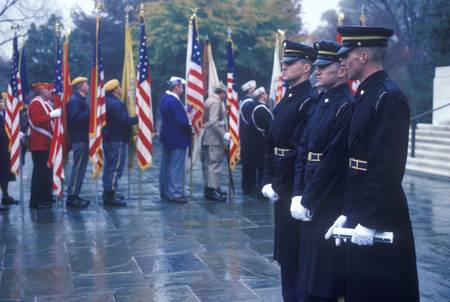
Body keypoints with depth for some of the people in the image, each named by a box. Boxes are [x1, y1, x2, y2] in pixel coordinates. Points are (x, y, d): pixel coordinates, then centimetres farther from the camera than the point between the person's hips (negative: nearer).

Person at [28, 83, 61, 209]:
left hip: (47, 143, 10)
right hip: (40, 144, -10)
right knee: (40, 171, -9)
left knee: (47, 170, 13)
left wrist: (58, 114, 10)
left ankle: (45, 197, 22)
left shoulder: (47, 103, 19)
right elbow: (36, 121, -23)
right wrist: (51, 115, -27)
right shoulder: (35, 103, -12)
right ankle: (36, 201, -5)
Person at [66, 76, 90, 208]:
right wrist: (91, 112, -23)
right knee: (78, 167, -8)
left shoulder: (80, 99, 19)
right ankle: (72, 197, -5)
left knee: (79, 168, 13)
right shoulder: (75, 100, -13)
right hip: (80, 139, -10)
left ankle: (74, 195, 18)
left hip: (82, 139, 10)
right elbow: (75, 118, -24)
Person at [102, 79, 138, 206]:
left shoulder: (106, 102, 14)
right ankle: (111, 196, -7)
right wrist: (138, 119, -11)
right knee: (116, 168, -7)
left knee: (108, 167, 15)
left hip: (108, 139, 10)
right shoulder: (117, 104, -17)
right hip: (118, 140, -10)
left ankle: (107, 194, 21)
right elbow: (125, 121, -24)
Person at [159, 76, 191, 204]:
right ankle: (175, 194, 0)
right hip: (177, 139, -10)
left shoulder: (164, 98, 7)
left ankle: (165, 191, 24)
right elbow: (182, 121, -23)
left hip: (166, 137, 10)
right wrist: (190, 130, -6)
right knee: (176, 167, -3)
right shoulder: (174, 101, -23)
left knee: (166, 165, 15)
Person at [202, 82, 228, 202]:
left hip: (208, 138, 10)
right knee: (215, 164, -8)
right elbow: (213, 122, -22)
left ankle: (211, 187, 22)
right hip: (215, 139, -10)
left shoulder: (209, 100, 16)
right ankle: (211, 190, -8)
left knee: (209, 164, 14)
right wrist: (224, 135, -19)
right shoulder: (216, 102, -14)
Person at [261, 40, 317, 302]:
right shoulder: (284, 102, 15)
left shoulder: (310, 101, -14)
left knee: (297, 250, -2)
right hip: (281, 187, 9)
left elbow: (300, 149, -20)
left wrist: (278, 184, -16)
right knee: (285, 251, 16)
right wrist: (268, 180, 4)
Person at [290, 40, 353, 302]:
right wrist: (298, 194, 1)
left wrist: (308, 201, -16)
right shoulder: (320, 102, 12)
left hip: (331, 202, -8)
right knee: (310, 268, 17)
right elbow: (304, 148, 9)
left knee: (325, 274, 2)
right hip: (311, 200, 8)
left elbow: (333, 160, -20)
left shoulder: (348, 106, -15)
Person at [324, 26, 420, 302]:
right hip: (360, 215, 9)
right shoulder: (365, 95, 13)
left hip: (380, 218, -9)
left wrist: (369, 221, -21)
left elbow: (389, 167, -22)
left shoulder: (389, 97, -16)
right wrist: (348, 213, 13)